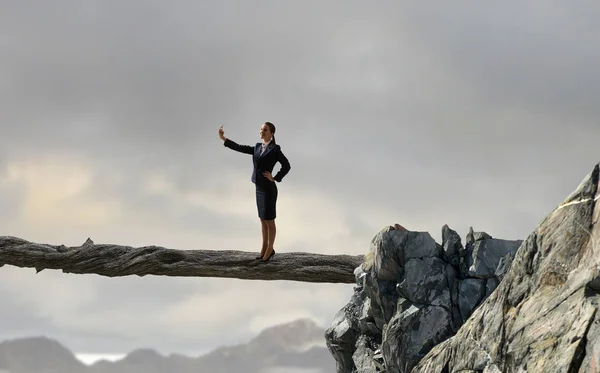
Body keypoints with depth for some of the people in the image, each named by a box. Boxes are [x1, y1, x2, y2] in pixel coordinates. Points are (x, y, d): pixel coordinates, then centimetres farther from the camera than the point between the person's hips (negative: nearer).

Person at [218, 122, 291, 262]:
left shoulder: (275, 149, -11)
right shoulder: (258, 148, 9)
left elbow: (286, 166, -12)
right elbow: (240, 148, 8)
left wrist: (275, 178, -12)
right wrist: (224, 138, 3)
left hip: (268, 189, -7)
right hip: (259, 188, 7)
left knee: (269, 221, 4)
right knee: (263, 220, 14)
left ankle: (269, 249, 16)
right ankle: (264, 248, 24)